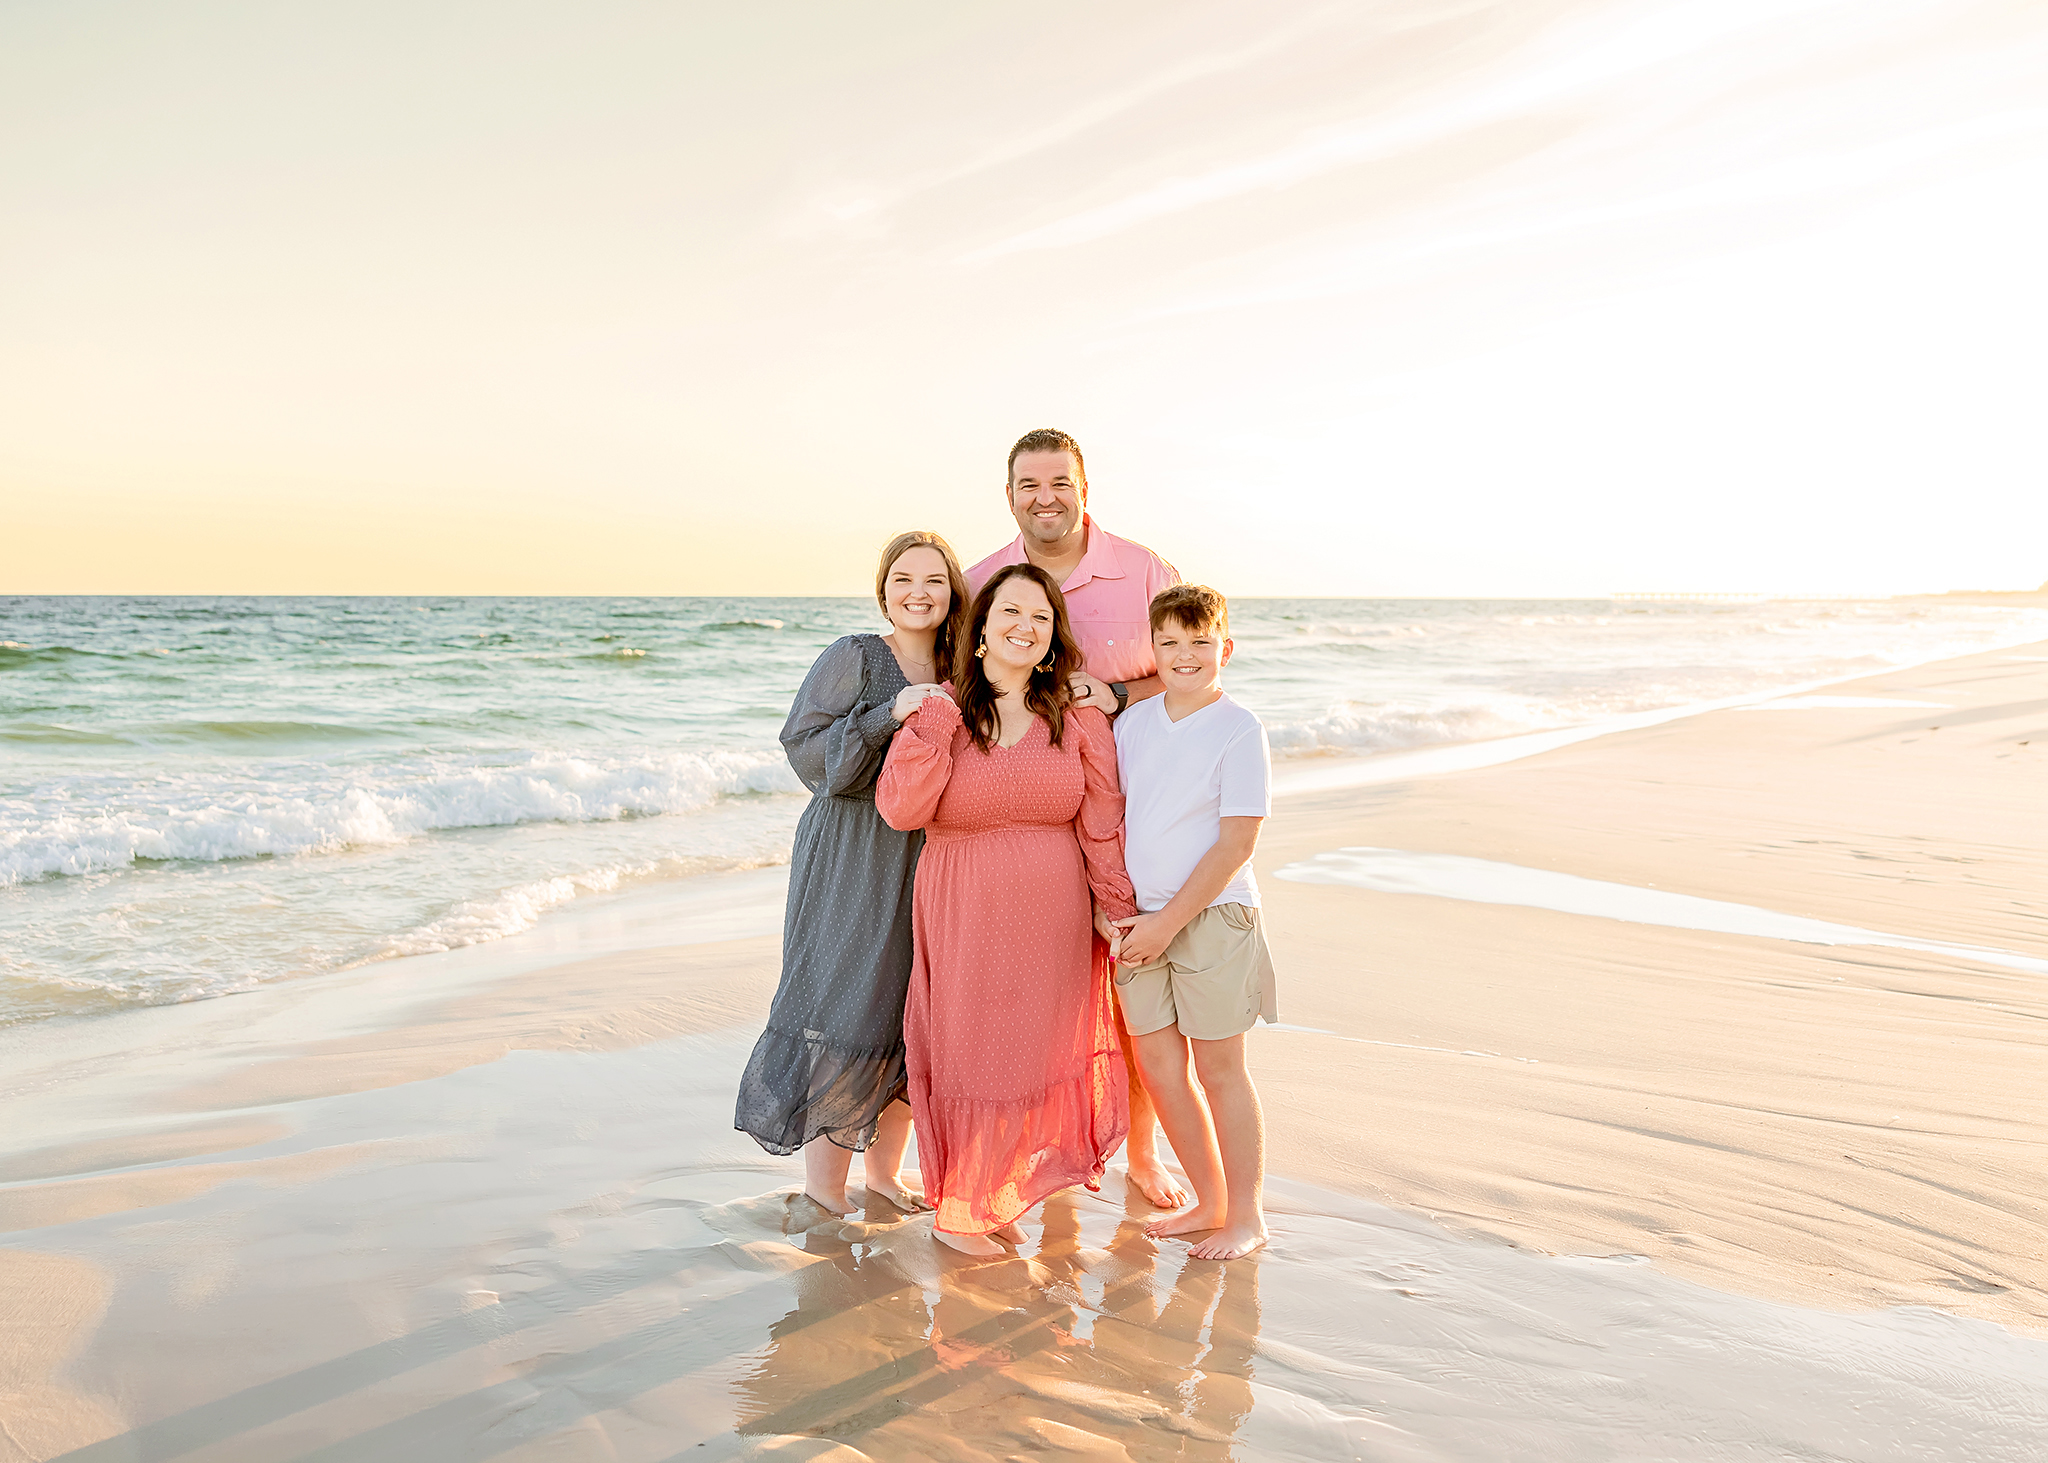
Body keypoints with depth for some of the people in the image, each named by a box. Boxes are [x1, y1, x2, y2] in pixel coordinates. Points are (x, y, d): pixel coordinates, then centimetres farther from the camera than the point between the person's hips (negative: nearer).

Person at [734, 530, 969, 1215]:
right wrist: (888, 715, -23)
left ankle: (883, 1169, 27)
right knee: (844, 1015, -5)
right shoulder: (853, 657, -6)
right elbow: (803, 748, -12)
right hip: (850, 859, -5)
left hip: (926, 863, 6)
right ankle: (823, 1190, 9)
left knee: (914, 1016, 10)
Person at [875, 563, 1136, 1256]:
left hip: (1053, 919, 2)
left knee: (1035, 1049, 11)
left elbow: (1102, 827, 5)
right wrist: (937, 717, -20)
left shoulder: (1079, 720, 1)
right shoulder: (940, 714, -3)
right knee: (969, 1052, 6)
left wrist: (1113, 908, 5)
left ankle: (1001, 1197, 31)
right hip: (964, 915, -2)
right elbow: (899, 808, -17)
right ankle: (956, 1208, 25)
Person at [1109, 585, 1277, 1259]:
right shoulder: (1132, 722, 7)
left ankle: (1247, 1216, 17)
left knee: (1219, 1069, 2)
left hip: (1212, 915, -5)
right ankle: (1210, 1201, 26)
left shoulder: (1239, 730, -10)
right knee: (1158, 1065, 9)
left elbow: (1237, 843, -13)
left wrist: (1169, 921, -14)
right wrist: (1115, 907, 5)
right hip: (1142, 920, 6)